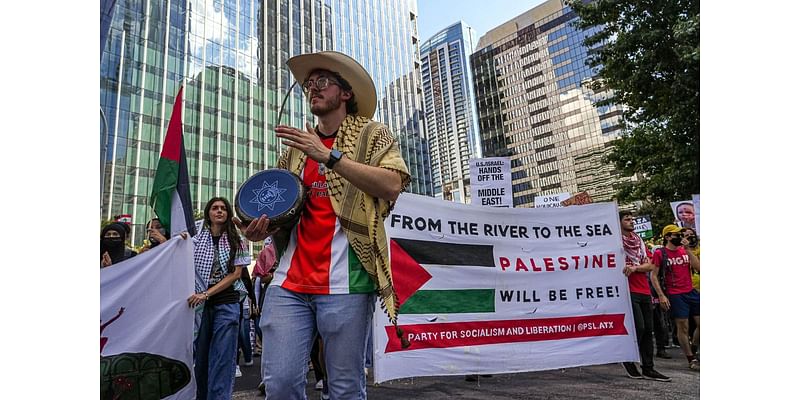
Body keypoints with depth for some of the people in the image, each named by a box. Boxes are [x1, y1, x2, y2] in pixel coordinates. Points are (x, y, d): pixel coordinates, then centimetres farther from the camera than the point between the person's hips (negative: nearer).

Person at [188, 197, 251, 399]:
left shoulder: (236, 242, 4)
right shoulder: (196, 239, 8)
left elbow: (235, 274, -4)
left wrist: (206, 294, -12)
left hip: (226, 302, -2)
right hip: (200, 303, 2)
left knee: (222, 356, -4)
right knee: (200, 355, 9)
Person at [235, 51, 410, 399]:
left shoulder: (371, 134, 7)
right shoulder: (296, 146, 20)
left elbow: (392, 185, -11)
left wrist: (329, 155, -13)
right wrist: (263, 226, 5)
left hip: (345, 281, -4)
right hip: (289, 281, 5)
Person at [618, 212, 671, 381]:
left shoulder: (639, 241, 17)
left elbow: (649, 265, 8)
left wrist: (635, 268, -10)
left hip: (645, 291, 7)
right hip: (629, 291, -7)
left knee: (648, 329, 8)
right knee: (639, 327, -11)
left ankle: (648, 369, 16)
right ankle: (628, 359, 11)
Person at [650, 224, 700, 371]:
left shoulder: (685, 250, 10)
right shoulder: (660, 253, -5)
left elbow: (698, 267, -2)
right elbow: (653, 275, -6)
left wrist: (687, 249, -8)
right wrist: (661, 295, -13)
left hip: (692, 291, 5)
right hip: (675, 295, -5)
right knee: (683, 327, 2)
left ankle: (692, 350, 26)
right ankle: (691, 359, 15)